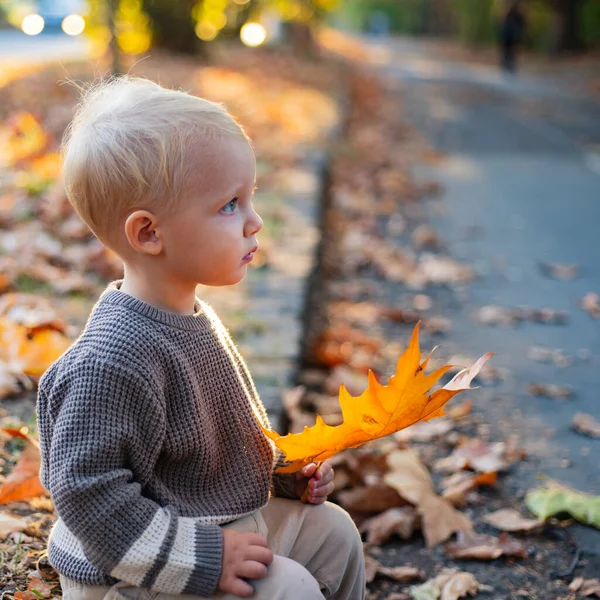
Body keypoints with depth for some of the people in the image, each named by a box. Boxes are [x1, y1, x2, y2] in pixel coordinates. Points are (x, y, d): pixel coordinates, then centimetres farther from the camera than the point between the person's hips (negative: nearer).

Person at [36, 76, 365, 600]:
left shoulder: (191, 315, 3)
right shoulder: (111, 361, -30)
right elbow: (88, 495, -29)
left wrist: (284, 470, 8)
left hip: (225, 522, 10)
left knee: (332, 531, 14)